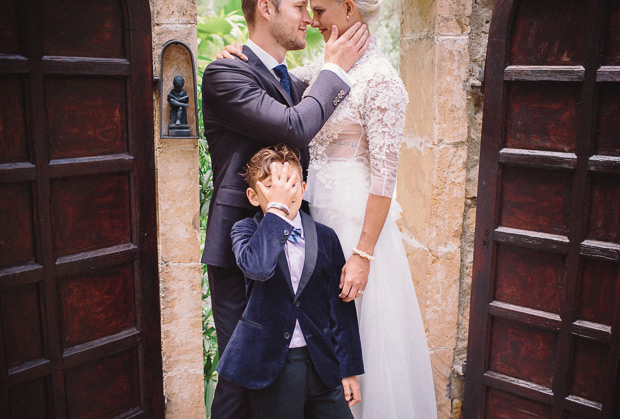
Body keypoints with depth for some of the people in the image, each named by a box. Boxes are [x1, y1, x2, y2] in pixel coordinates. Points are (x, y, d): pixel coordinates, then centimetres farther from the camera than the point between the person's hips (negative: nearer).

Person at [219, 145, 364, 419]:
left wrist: (349, 369, 3)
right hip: (270, 367, -2)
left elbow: (340, 306, 4)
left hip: (321, 363, 2)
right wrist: (277, 208, -21)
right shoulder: (246, 230, -2)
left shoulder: (325, 237, 3)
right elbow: (257, 267, -27)